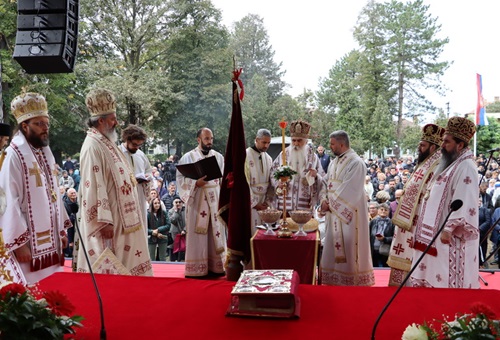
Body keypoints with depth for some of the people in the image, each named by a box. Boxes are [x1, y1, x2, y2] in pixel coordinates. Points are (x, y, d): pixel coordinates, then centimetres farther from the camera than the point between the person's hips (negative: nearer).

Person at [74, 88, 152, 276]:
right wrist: (104, 221, -23)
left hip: (120, 218, 10)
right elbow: (94, 188, -23)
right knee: (108, 268, 1)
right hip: (107, 220, -10)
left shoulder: (105, 143, 12)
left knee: (122, 266, 17)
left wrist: (135, 179, 11)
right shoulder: (92, 147, -18)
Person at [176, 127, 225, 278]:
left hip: (215, 200, 3)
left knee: (216, 232, 6)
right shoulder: (188, 157, 1)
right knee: (197, 233, -1)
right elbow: (180, 178, -6)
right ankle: (197, 269, 7)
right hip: (197, 200, -3)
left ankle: (216, 266, 16)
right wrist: (196, 183, -21)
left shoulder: (219, 156, 10)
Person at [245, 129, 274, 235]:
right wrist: (254, 203, -11)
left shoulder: (268, 158, 11)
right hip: (250, 203, -5)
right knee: (252, 232, -4)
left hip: (264, 204, 6)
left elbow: (271, 182, 10)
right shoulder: (246, 155, -9)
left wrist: (268, 202, 0)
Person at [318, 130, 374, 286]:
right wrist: (324, 200, -5)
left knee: (349, 248, 1)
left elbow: (348, 191, -20)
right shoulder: (334, 163, 11)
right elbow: (326, 183, 13)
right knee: (334, 246, 12)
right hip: (334, 212, 8)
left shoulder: (356, 163, -15)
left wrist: (331, 203, -14)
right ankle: (336, 276, 24)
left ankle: (352, 279, 14)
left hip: (349, 213, -8)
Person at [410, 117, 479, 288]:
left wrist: (449, 229, -23)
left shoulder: (466, 167, -15)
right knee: (436, 276, 15)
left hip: (451, 235, -10)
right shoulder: (450, 164, 15)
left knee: (448, 281, -2)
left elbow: (464, 203, -22)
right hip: (436, 230, 10)